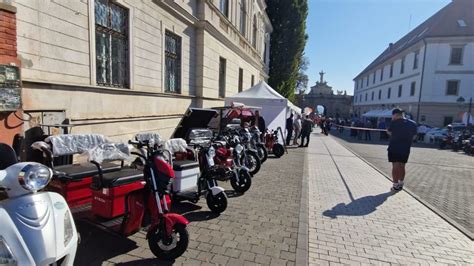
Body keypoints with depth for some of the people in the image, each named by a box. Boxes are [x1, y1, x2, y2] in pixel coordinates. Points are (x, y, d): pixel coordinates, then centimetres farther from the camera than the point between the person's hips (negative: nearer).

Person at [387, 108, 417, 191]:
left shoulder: (394, 123, -10)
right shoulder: (413, 124, 3)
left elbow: (389, 132, 4)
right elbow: (414, 137, 8)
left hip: (394, 148, -4)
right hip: (406, 149, 4)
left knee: (395, 166, 1)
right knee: (402, 166, 14)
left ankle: (395, 185, 2)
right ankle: (400, 184, 23)